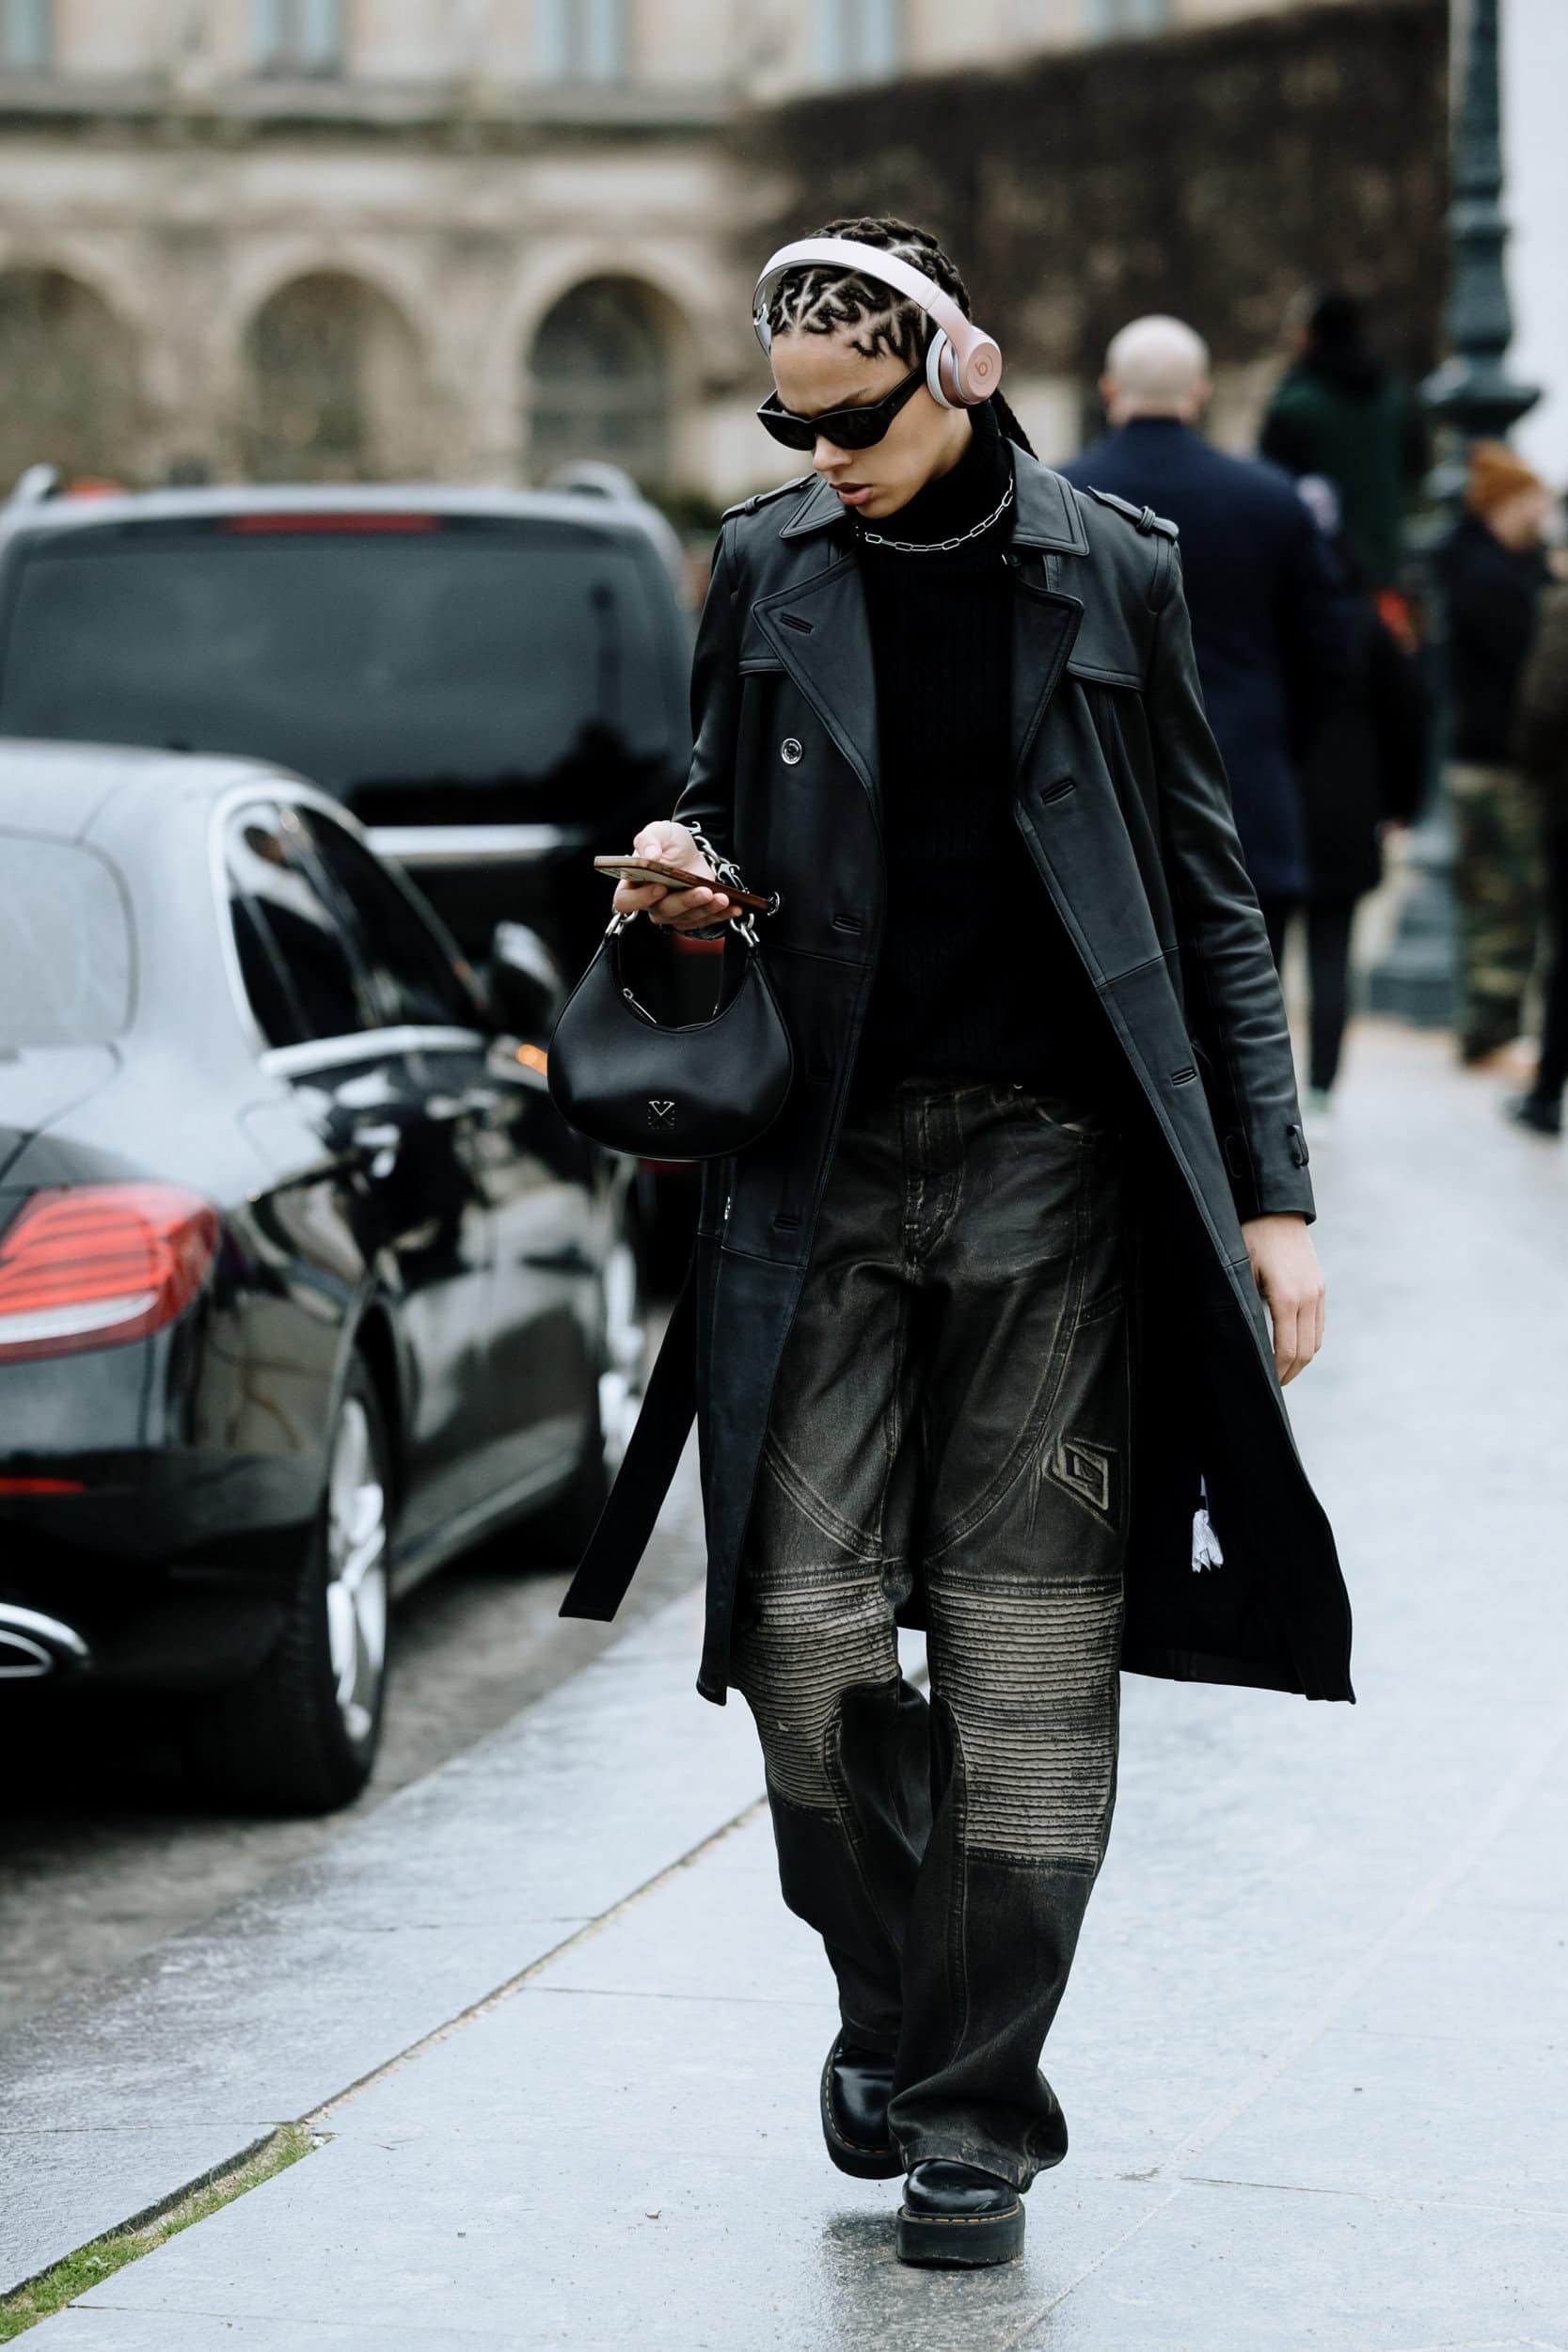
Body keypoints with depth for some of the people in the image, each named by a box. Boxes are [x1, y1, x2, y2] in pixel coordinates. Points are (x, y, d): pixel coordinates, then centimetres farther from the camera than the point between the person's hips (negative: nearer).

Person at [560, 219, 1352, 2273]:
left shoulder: (1112, 577, 3)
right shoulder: (770, 576, 8)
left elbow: (1212, 902, 6)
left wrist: (1273, 1196, 1)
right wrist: (688, 879, -5)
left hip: (1050, 1169, -2)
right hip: (827, 1164, 2)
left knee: (1026, 1647, -2)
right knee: (803, 1629, -5)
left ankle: (974, 2110, 8)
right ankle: (889, 1991, 21)